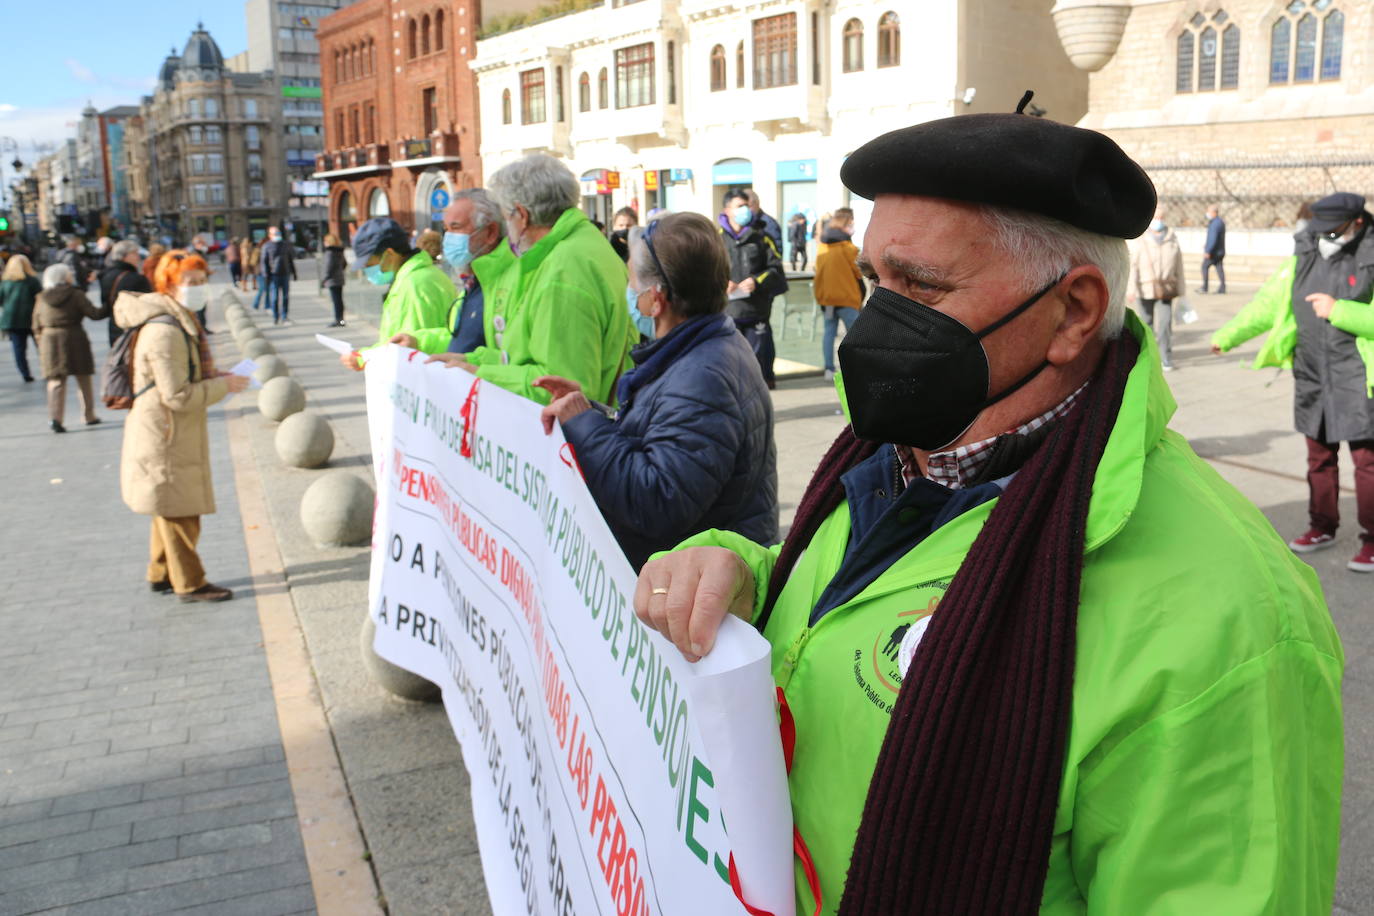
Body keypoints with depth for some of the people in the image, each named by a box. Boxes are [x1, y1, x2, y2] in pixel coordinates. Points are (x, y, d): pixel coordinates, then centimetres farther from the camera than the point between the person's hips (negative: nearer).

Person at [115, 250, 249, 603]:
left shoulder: (182, 322, 10)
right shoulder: (164, 332, -23)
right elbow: (178, 397, -25)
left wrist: (215, 376, 6)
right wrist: (223, 386, -17)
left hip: (176, 433, 11)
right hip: (165, 438, -11)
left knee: (172, 508, 20)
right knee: (180, 510, 1)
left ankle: (162, 574, 33)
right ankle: (190, 583, 12)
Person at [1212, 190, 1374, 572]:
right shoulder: (1303, 257, 5)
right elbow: (1267, 304, 14)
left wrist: (1338, 310, -23)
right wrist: (1226, 336, 15)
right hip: (1313, 373, 5)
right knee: (1319, 454, 15)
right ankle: (1322, 527, 30)